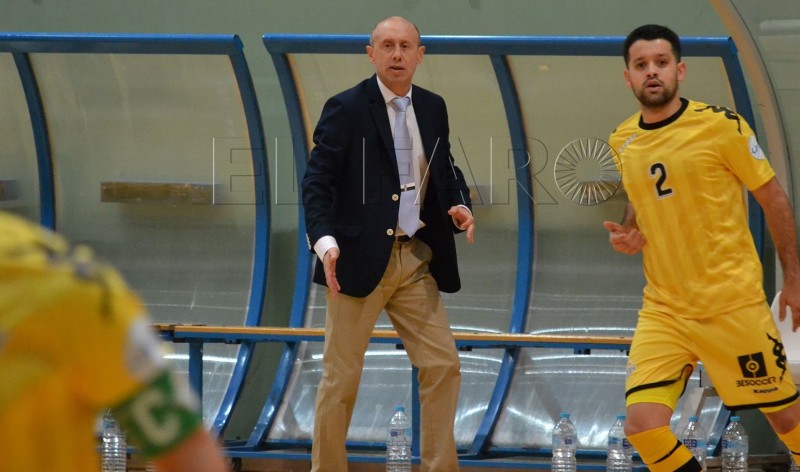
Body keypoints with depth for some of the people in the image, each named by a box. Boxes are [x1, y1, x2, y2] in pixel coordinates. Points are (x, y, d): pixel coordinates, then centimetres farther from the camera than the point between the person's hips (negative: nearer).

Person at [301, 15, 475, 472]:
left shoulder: (433, 108, 11)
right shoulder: (346, 108, -6)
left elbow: (445, 172, 21)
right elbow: (317, 182, -10)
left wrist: (459, 205, -2)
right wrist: (325, 241, -24)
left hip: (417, 262, 5)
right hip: (360, 261, -5)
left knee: (443, 366, 2)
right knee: (342, 377, 2)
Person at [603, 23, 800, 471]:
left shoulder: (720, 124, -10)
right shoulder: (622, 140, 5)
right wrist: (627, 233, 1)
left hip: (733, 302, -3)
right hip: (663, 308, 4)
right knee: (643, 425, -14)